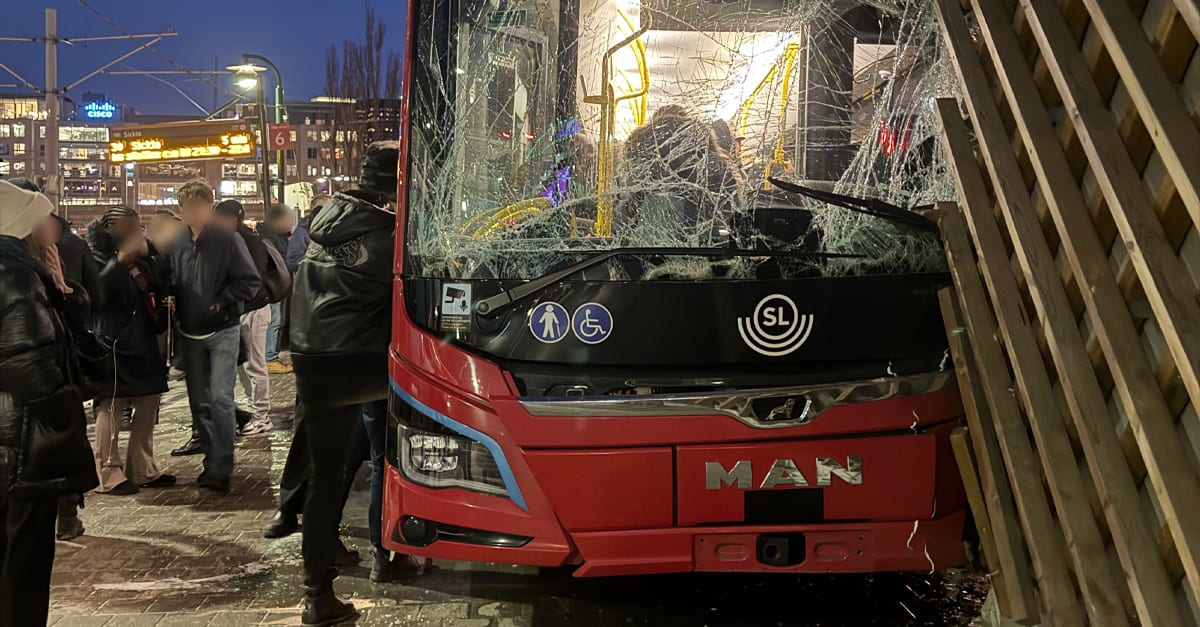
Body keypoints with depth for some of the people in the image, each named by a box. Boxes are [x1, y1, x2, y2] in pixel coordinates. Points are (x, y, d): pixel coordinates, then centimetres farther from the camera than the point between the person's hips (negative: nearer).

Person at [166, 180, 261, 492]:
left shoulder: (227, 240, -9)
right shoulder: (176, 244, 4)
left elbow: (251, 281, -11)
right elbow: (169, 282, 17)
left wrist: (220, 302, -15)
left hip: (222, 332, -5)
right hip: (190, 334, 5)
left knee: (221, 400, -9)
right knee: (199, 402, 11)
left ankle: (221, 468, -4)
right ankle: (212, 460, 23)